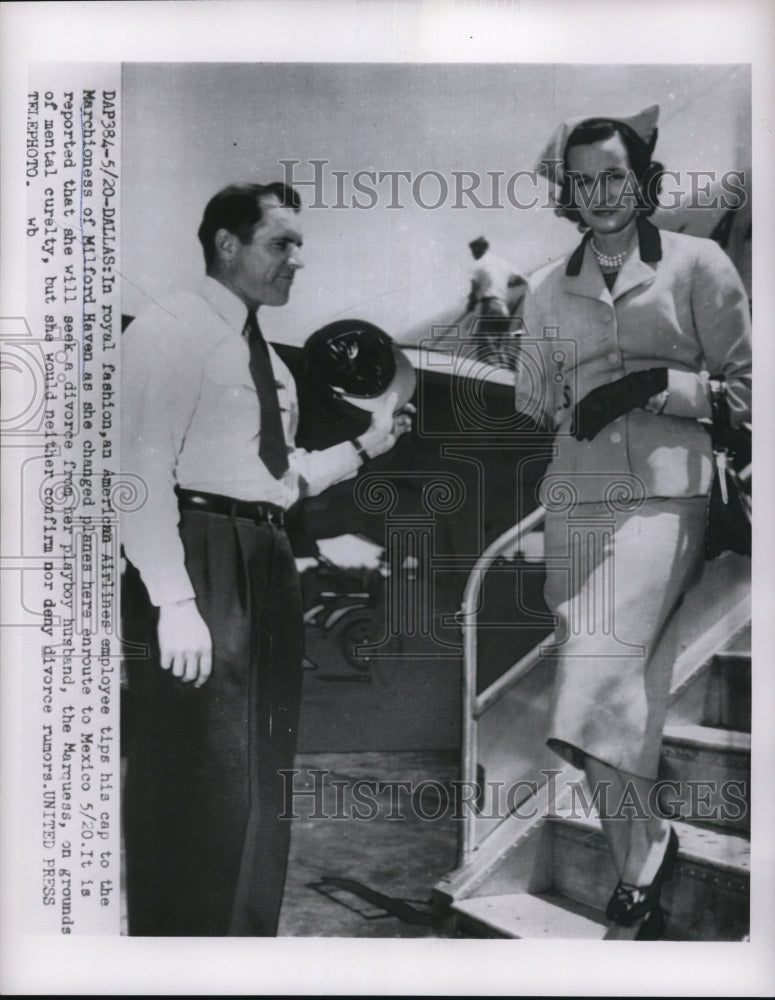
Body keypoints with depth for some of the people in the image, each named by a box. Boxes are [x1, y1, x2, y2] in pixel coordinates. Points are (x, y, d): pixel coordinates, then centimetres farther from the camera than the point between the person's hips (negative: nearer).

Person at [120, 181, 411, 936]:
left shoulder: (266, 358, 20)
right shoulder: (169, 331, -7)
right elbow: (142, 473, -16)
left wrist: (365, 447, 11)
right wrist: (175, 600, -24)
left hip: (267, 563, 9)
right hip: (202, 558, -9)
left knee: (260, 782, 16)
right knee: (203, 781, -5)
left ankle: (245, 938, 32)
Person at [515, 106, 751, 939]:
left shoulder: (698, 264, 4)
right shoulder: (546, 291, 13)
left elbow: (745, 390, 1)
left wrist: (652, 384, -9)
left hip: (663, 501, -4)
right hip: (574, 504, 4)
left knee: (589, 708, -16)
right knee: (622, 703, 8)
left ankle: (645, 850, 8)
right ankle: (642, 877, 24)